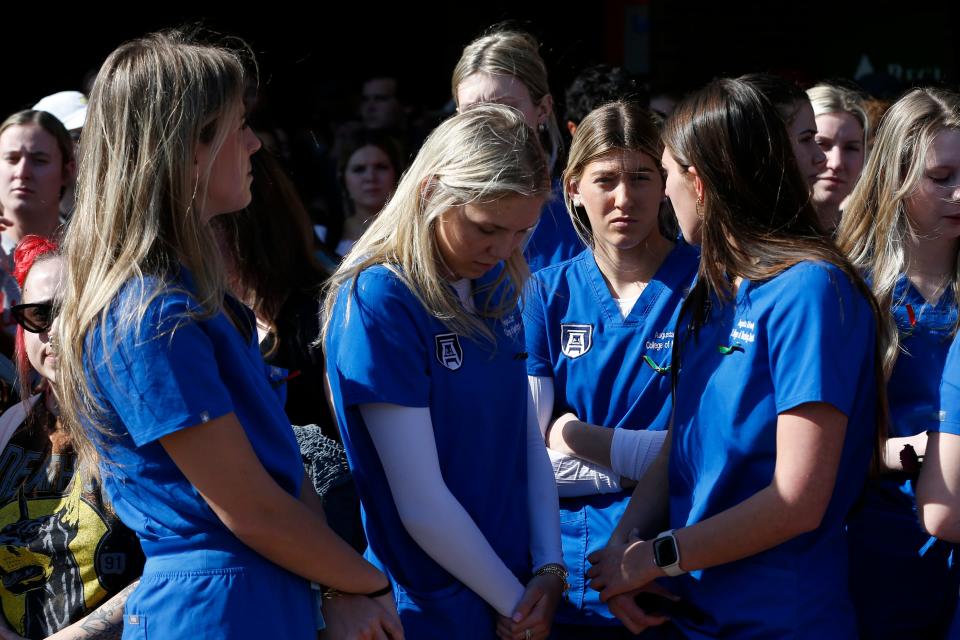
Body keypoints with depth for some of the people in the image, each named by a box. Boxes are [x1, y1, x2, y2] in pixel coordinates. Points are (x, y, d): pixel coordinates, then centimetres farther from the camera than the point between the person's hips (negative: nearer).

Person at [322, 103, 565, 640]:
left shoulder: (497, 287, 4)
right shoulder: (377, 302, -18)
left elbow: (529, 439, 9)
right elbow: (421, 503, -19)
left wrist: (550, 568, -2)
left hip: (523, 596, 7)